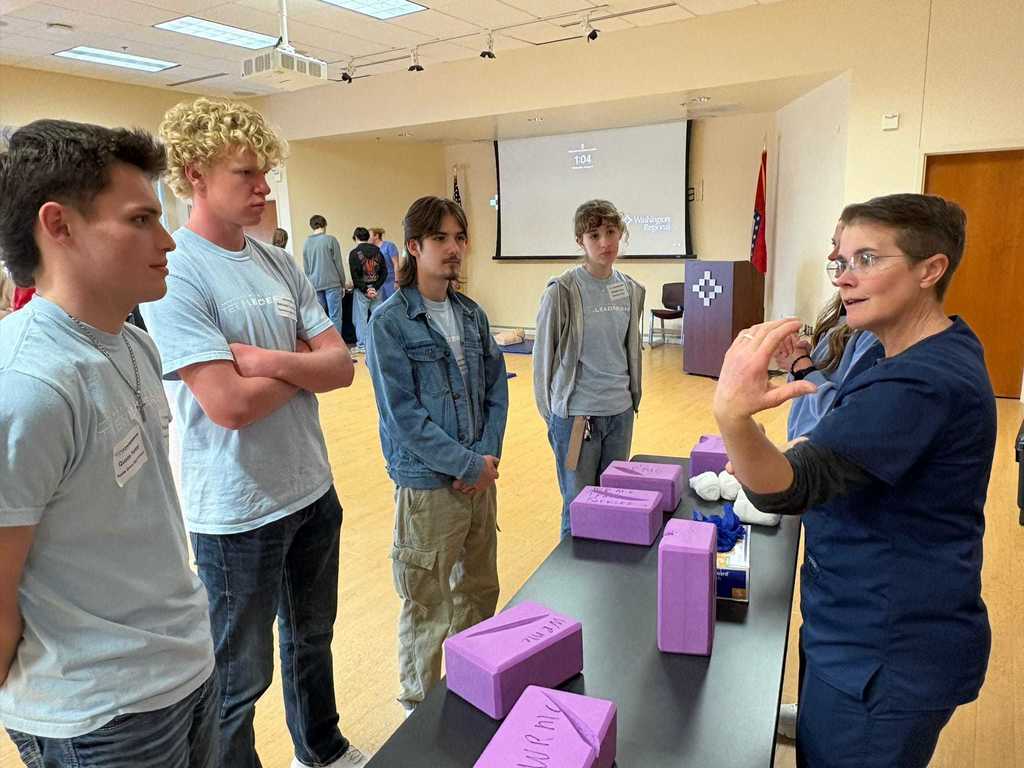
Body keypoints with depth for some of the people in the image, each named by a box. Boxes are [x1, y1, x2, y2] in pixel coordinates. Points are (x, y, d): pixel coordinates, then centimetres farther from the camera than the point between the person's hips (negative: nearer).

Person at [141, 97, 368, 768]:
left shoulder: (279, 264, 4)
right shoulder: (174, 272, -18)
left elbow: (342, 366, -2)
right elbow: (229, 404, -25)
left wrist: (268, 360, -19)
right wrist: (304, 365, -9)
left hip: (313, 489, 8)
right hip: (239, 511, -7)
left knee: (312, 638, 27)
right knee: (240, 679, 12)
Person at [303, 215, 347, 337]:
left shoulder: (306, 243, 9)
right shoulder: (331, 239, -4)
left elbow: (305, 267, 12)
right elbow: (338, 264, -4)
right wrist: (343, 283, 5)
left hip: (315, 285, 4)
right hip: (332, 283, -4)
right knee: (335, 316, -1)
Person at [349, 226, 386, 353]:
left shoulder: (354, 253, -7)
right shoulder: (377, 251, 6)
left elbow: (355, 276, -13)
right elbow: (384, 271, 3)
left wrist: (365, 290, -9)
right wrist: (375, 287, -2)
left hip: (361, 290, -4)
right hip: (376, 289, 4)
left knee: (361, 317, 3)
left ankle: (362, 345, 7)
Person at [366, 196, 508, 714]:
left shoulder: (472, 314, 6)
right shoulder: (390, 321, -12)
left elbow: (496, 389, 7)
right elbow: (403, 413, -16)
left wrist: (487, 455, -7)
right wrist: (468, 463, -15)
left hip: (480, 476, 6)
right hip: (427, 485, -6)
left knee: (481, 591, 20)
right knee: (427, 607, 7)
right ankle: (420, 706, 30)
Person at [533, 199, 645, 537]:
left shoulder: (631, 290, 4)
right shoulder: (562, 291, -12)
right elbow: (544, 355, -6)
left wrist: (633, 398, 16)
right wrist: (550, 414, -2)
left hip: (621, 412, 5)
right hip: (576, 415, -5)